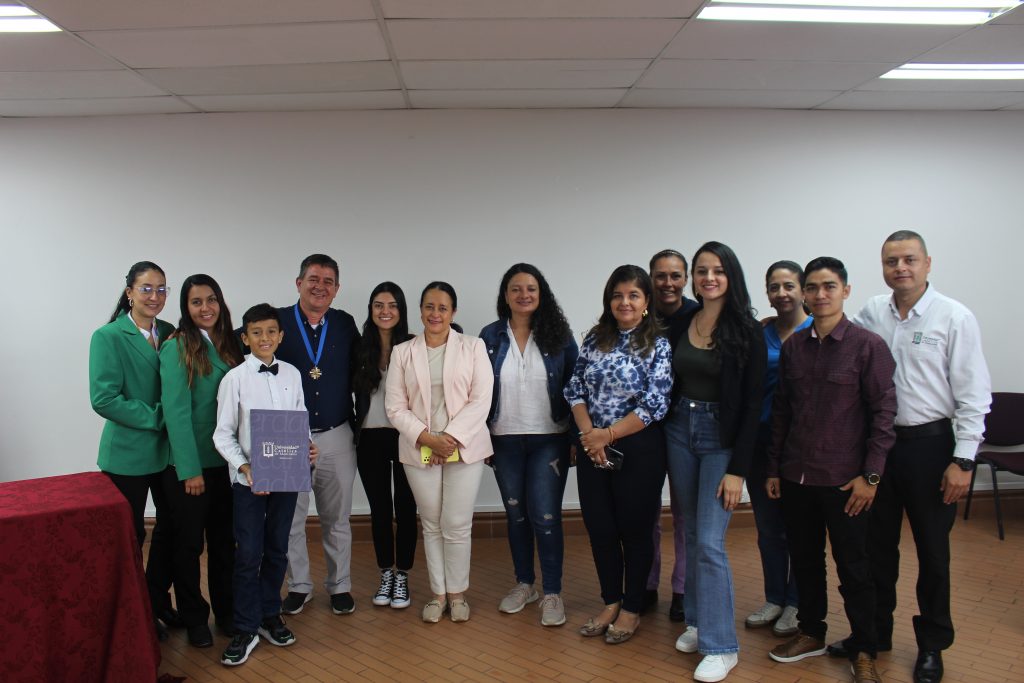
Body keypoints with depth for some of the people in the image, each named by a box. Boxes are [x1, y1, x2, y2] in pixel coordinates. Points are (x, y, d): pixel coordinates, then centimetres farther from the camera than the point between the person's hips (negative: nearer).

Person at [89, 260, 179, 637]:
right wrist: (156, 418, -18)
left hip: (168, 450, 5)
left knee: (171, 525, 14)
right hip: (128, 453, -5)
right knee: (131, 534, 8)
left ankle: (158, 599, 34)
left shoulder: (170, 333, 4)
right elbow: (104, 398, -18)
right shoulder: (108, 337, -11)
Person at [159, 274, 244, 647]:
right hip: (188, 465, -5)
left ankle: (226, 610, 29)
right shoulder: (176, 348, -11)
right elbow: (176, 411, -15)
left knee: (224, 539, 14)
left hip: (225, 461, 5)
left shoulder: (230, 345, 7)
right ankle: (194, 618, 24)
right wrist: (190, 469, -18)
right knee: (188, 542, 9)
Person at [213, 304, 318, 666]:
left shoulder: (292, 374, 2)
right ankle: (246, 629, 15)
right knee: (248, 554, 1)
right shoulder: (235, 378, -6)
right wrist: (245, 467, -17)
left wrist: (307, 446, -8)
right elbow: (223, 434, -5)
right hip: (248, 479, -3)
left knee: (277, 550, 13)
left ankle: (270, 615, 30)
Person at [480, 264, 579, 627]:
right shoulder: (490, 337, 1)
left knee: (546, 516, -4)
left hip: (549, 440, -2)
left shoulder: (559, 335, -2)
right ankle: (524, 584, 31)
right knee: (516, 515, 14)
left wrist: (577, 436, -5)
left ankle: (552, 593, 12)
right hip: (505, 441, 2)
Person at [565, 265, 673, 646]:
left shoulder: (657, 346, -6)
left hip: (638, 450, -4)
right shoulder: (595, 339, 6)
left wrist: (607, 434, -14)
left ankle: (631, 609, 25)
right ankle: (610, 602, 31)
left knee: (635, 529, 8)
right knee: (599, 528, 11)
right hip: (592, 449, 4)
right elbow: (575, 389, 4)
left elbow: (654, 406, -13)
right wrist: (588, 433, -10)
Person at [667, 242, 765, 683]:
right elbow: (670, 386, 10)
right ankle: (697, 621, 29)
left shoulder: (747, 331, -9)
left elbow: (752, 405, -11)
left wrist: (737, 469, -14)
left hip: (721, 439, -5)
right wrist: (665, 445, 6)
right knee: (692, 535, 14)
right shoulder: (681, 324, 4)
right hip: (679, 432, 5)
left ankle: (720, 645, 6)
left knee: (710, 542, -7)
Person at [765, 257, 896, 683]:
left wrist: (870, 475, -11)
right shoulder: (793, 347, 6)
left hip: (844, 480, -4)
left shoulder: (868, 345, -7)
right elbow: (781, 409, 9)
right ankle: (811, 634, 33)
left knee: (853, 568, 7)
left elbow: (884, 411, -8)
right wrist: (773, 468, 9)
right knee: (804, 560, 15)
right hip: (796, 476, 4)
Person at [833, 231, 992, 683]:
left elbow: (973, 395, -9)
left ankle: (932, 645, 29)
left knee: (932, 551, 10)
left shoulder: (955, 318, -8)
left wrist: (963, 460, -12)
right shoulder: (872, 312, 3)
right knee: (877, 544, 15)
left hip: (929, 443, -3)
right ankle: (875, 632, 32)